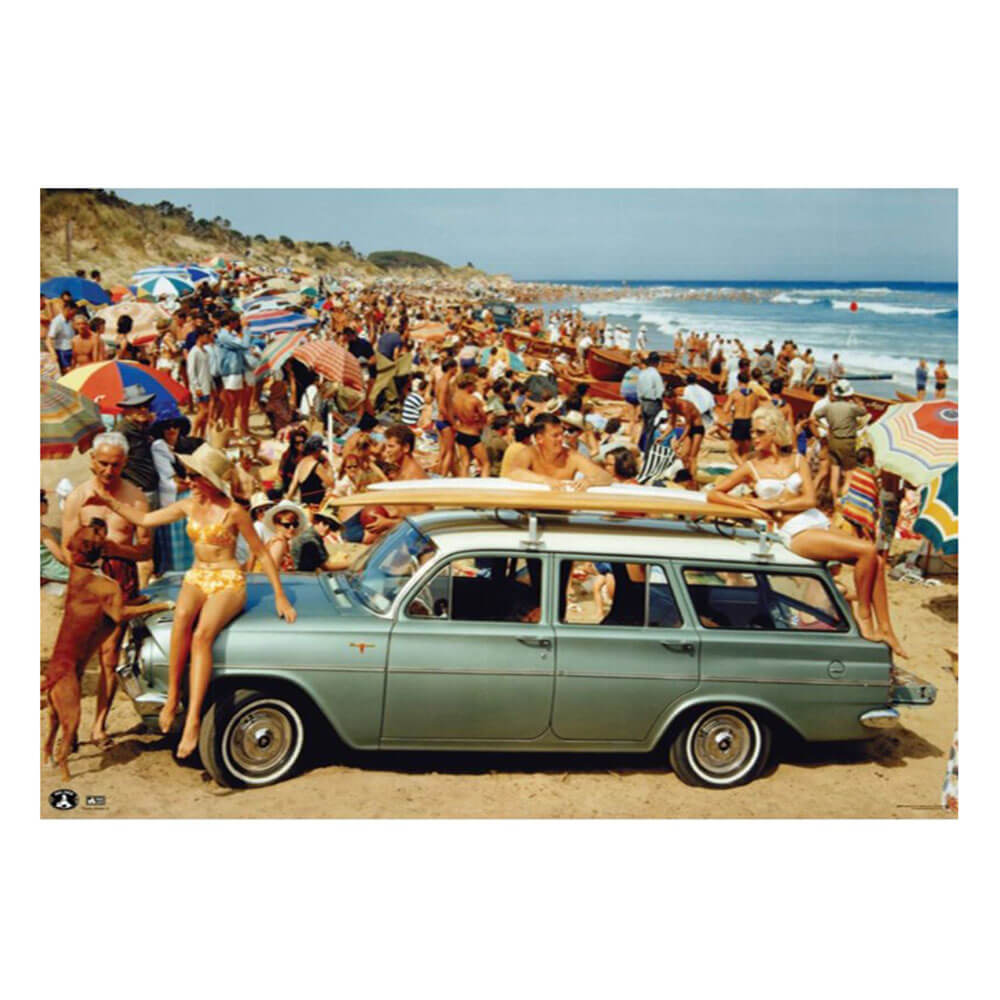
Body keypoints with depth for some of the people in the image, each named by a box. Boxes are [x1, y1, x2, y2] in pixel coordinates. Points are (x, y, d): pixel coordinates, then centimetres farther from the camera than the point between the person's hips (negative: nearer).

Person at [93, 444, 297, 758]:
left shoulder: (233, 511, -8)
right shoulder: (189, 506, 8)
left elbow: (261, 553, -4)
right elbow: (144, 519, 18)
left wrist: (280, 596, -6)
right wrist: (109, 500, 13)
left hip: (228, 582, -4)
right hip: (197, 578, 4)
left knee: (202, 634, -33)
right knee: (182, 616, -34)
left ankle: (193, 718, -38)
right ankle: (172, 695, -27)